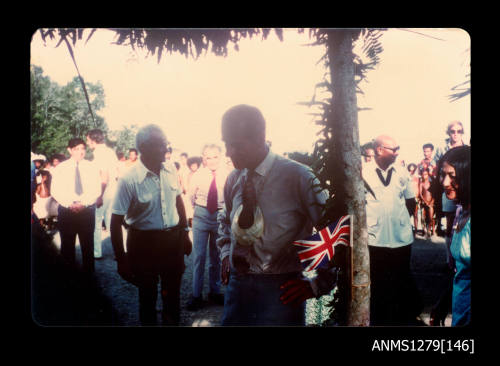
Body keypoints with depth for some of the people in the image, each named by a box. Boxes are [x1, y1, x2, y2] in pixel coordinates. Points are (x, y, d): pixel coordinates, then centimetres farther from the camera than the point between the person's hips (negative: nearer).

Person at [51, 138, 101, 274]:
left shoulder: (92, 167, 4)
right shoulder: (60, 168, 3)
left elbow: (96, 190, -1)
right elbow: (55, 191, -1)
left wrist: (83, 203, -15)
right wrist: (70, 204, -14)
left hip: (87, 210, 0)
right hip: (66, 211, 0)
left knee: (88, 245, 6)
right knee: (67, 246, 7)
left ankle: (89, 273, 17)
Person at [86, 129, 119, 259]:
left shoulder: (99, 154, -15)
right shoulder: (110, 152, 11)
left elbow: (104, 177, -21)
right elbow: (117, 173, 15)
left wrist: (99, 196, -21)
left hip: (103, 193, -8)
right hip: (113, 191, 8)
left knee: (96, 223, 3)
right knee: (112, 223, 13)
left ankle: (97, 253, 9)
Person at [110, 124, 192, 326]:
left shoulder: (170, 168, -5)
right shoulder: (129, 179, -19)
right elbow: (116, 222, -15)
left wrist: (184, 233, 13)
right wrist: (121, 260, -13)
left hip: (173, 239, 4)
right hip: (144, 243, -4)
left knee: (173, 294, 19)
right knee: (148, 296, 13)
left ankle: (171, 322, 39)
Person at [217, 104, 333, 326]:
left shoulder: (296, 176, -14)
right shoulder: (234, 179, 5)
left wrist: (317, 285, -10)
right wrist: (225, 254, 12)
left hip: (280, 290, -5)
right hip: (237, 283, 5)